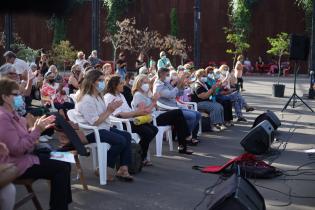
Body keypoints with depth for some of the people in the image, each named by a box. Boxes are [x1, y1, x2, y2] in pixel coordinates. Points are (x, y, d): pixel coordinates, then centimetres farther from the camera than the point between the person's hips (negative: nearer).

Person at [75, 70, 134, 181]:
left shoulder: (98, 96, 14)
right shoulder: (86, 100, -18)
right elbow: (95, 122, -22)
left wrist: (111, 109, -5)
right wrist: (109, 111, -15)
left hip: (102, 128, 10)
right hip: (90, 133, -10)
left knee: (127, 136, -3)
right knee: (120, 140, -23)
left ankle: (123, 169, -8)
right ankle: (106, 170, -7)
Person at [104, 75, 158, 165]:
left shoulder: (120, 95, 22)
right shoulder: (109, 97, -8)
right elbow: (118, 114, -19)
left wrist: (141, 111, 1)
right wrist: (137, 112, -19)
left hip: (130, 119, 9)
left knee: (154, 129, -4)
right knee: (148, 132, -23)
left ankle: (141, 154, 6)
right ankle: (141, 157, -5)